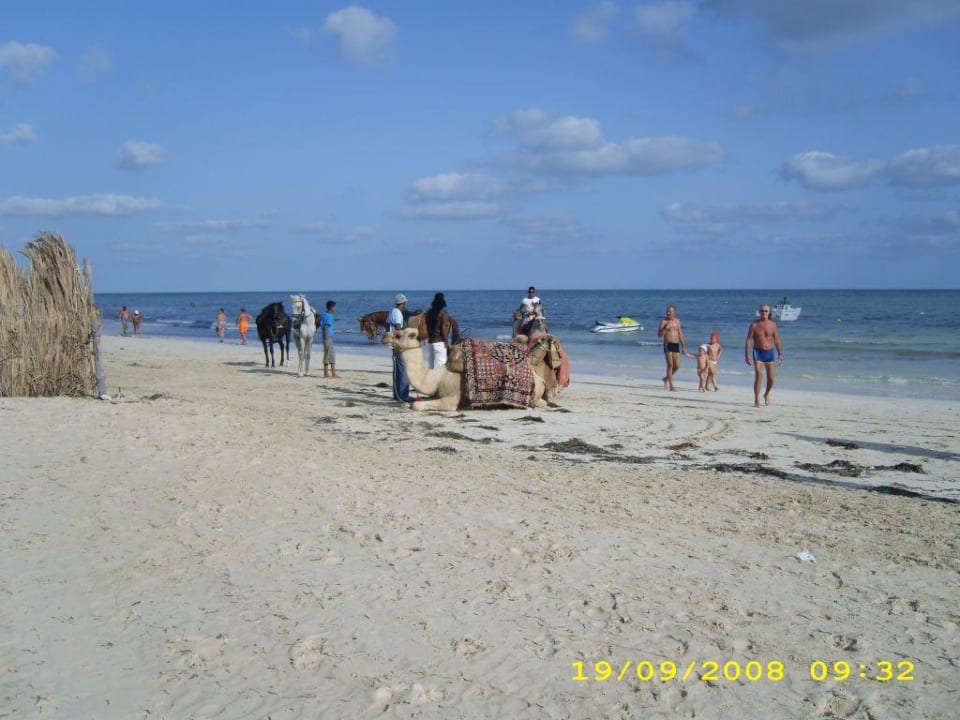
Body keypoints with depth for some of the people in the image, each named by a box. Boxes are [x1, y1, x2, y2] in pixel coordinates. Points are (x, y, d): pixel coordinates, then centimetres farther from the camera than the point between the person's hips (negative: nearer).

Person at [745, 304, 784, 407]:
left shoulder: (772, 324, 3)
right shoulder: (754, 325, -4)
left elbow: (777, 340, 7)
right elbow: (748, 340, -6)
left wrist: (780, 353, -1)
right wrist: (747, 355, -14)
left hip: (769, 353, 3)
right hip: (757, 352, -3)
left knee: (771, 378, 3)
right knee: (758, 375, -15)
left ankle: (767, 394, 33)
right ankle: (756, 400, -11)